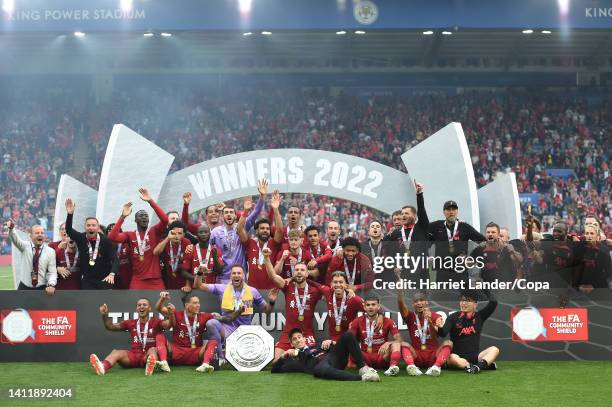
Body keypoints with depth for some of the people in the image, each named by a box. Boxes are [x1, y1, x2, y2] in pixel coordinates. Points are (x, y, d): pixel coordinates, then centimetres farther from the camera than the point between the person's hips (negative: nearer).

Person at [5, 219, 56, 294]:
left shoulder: (50, 251, -3)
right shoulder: (25, 246, 0)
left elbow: (52, 272, -7)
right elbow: (15, 239, -20)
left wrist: (51, 285, -27)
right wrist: (11, 229, -43)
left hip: (41, 289, 0)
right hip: (24, 288, 0)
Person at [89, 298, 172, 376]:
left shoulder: (155, 322, 8)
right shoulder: (131, 323, 17)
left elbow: (168, 324, -11)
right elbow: (111, 327, 17)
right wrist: (104, 315, -1)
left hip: (148, 356, -2)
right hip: (133, 356, 2)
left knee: (153, 350, -33)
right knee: (116, 352, -23)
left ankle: (151, 364, -68)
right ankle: (102, 367, -55)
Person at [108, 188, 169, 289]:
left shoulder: (155, 231, 6)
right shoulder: (130, 235, 11)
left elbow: (165, 219, -13)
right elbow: (112, 237, -5)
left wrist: (150, 201, -17)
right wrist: (123, 217, -8)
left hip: (155, 280, -1)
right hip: (137, 281, 1)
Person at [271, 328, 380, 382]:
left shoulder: (317, 346, 39)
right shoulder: (295, 359, 30)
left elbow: (340, 347, 29)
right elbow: (275, 370, 22)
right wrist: (284, 355, 10)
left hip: (334, 358, 4)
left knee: (348, 335, -16)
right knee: (319, 370, -45)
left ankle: (363, 368, -24)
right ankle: (362, 377, -50)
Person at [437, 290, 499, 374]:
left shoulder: (479, 316, 6)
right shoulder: (453, 317, 0)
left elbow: (493, 303, -5)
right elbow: (443, 334, -13)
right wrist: (440, 327, -35)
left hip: (475, 356, 3)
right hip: (459, 357, -3)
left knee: (494, 350, -18)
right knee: (452, 358, -35)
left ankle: (480, 365, -41)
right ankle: (486, 364, -34)